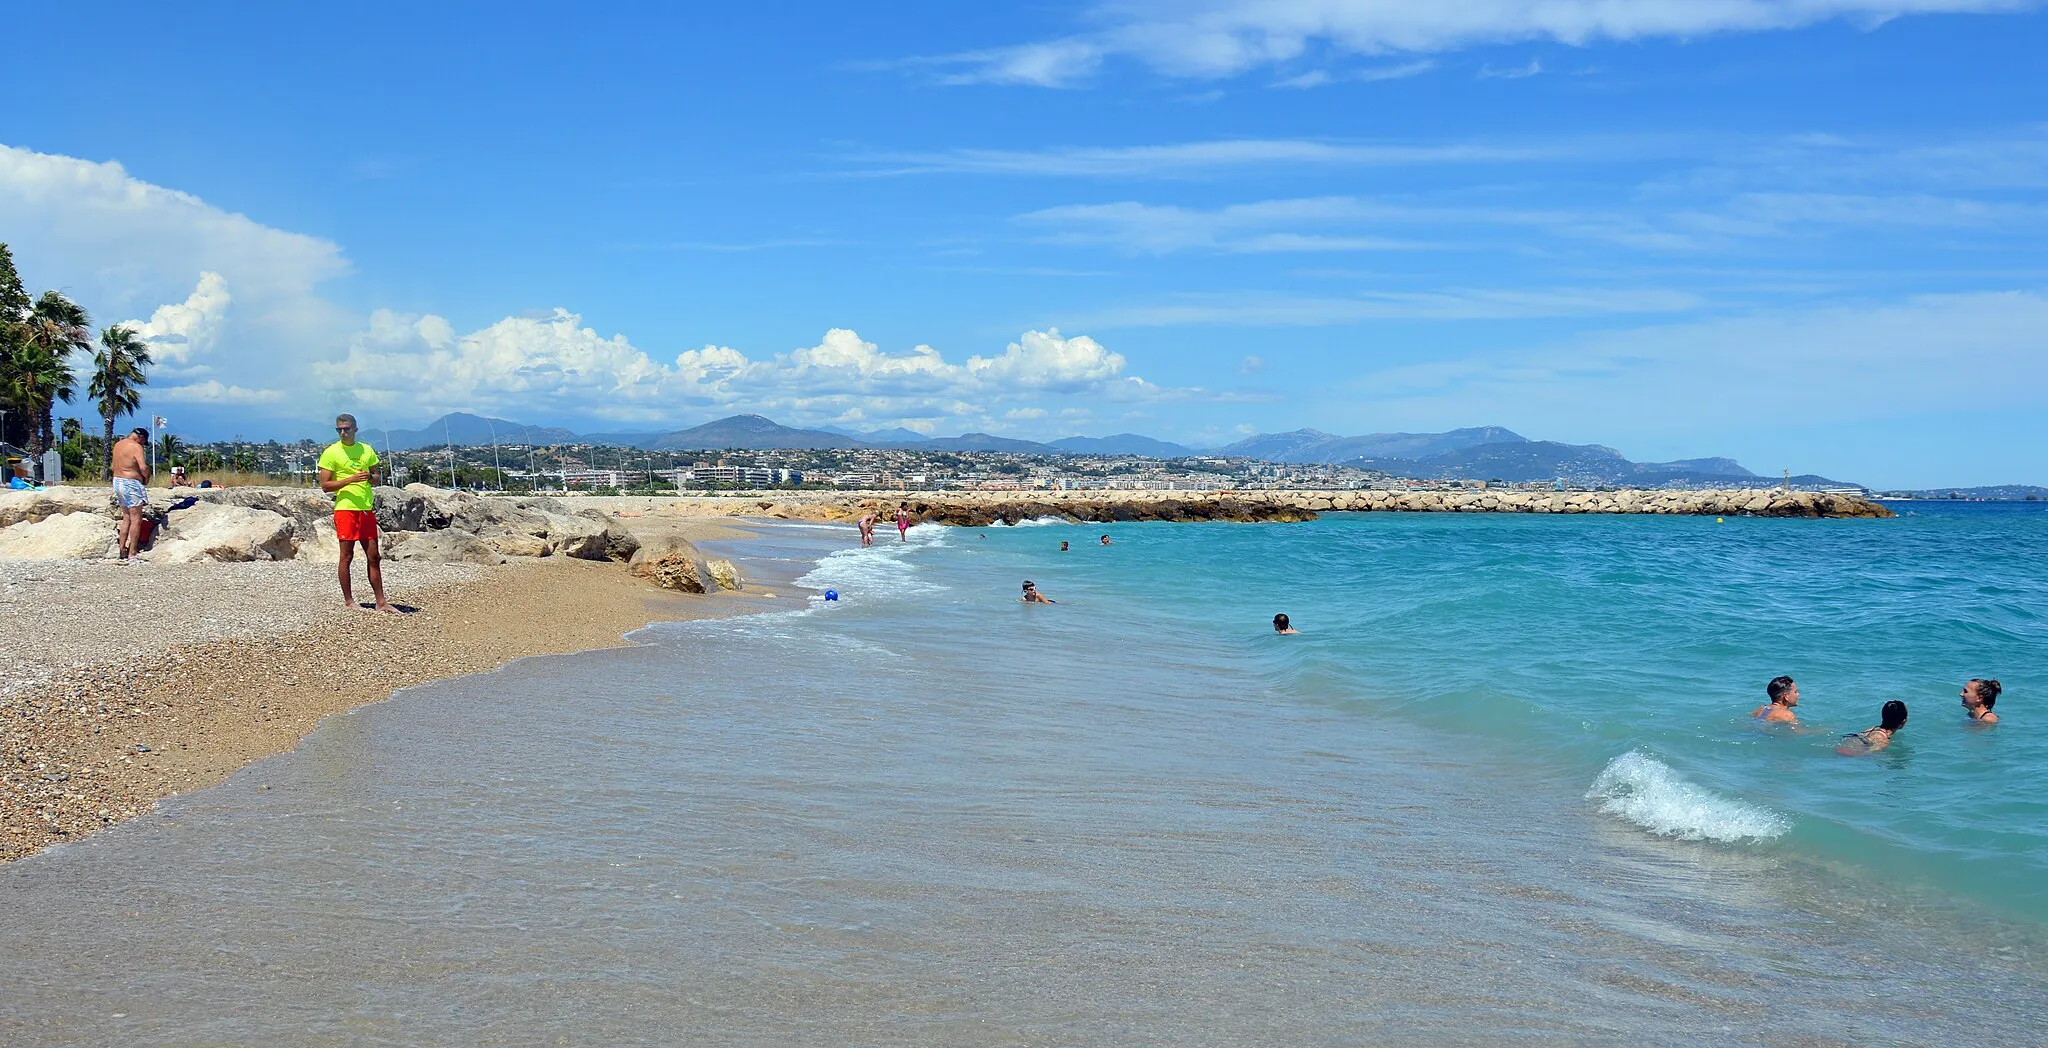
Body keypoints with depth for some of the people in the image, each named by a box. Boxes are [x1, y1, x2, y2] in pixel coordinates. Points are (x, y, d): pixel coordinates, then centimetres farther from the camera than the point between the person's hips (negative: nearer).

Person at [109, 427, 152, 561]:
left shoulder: (118, 444, 13)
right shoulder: (136, 447, -14)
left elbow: (114, 466, 18)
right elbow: (143, 467, -25)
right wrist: (146, 478, -5)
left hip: (117, 480, 9)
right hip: (131, 483, -9)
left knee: (126, 517, 17)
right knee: (136, 519, -3)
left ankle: (122, 550, 17)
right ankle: (132, 554, -4)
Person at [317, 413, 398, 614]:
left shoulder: (367, 450, 12)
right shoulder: (331, 453, -2)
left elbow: (376, 478, 19)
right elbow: (325, 486, -5)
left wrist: (370, 477, -5)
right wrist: (351, 479, -17)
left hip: (367, 509, 5)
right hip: (345, 509, -5)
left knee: (374, 556, 6)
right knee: (347, 556, -1)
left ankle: (381, 602, 9)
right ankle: (348, 601, 8)